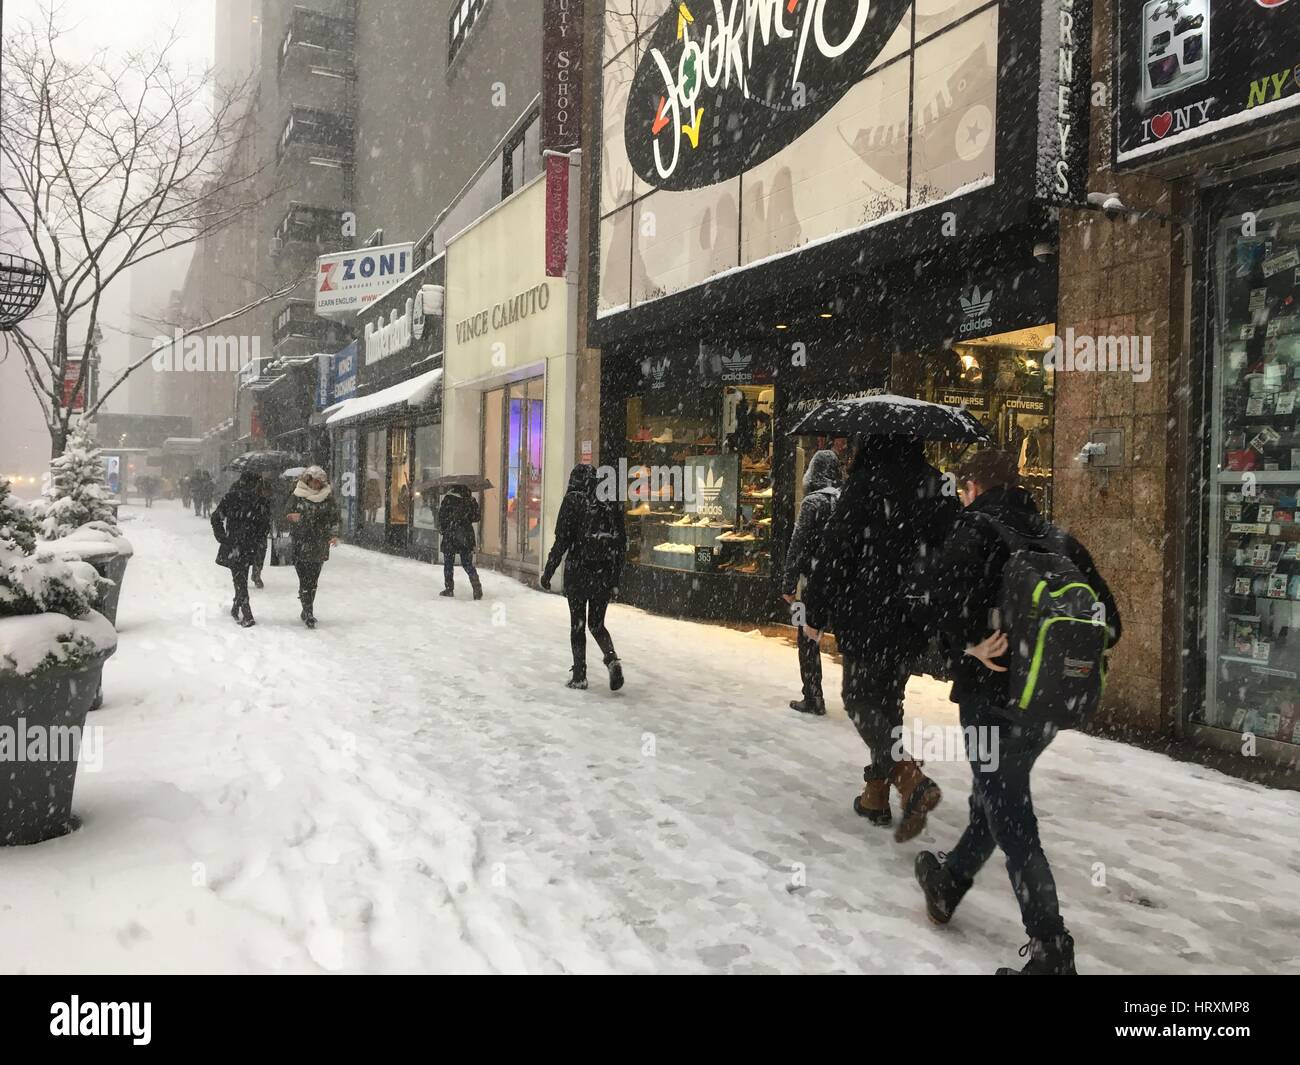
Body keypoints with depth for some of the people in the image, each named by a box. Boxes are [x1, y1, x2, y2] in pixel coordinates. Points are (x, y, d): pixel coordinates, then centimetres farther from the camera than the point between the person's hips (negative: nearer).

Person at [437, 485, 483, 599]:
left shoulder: (448, 499, -9)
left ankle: (449, 589, 9)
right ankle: (477, 589, -5)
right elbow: (476, 517, 8)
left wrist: (442, 529, 7)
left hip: (450, 535, -3)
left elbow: (442, 516, -7)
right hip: (466, 536, 3)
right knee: (468, 564, 9)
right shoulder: (471, 500, 1)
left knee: (448, 564, 9)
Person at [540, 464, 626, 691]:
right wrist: (615, 578, 15)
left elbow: (562, 540, -10)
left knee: (577, 624, 9)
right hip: (605, 573, 4)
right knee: (597, 624, 15)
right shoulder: (612, 502, 6)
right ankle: (612, 660, -8)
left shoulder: (573, 500, -6)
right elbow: (622, 542, 8)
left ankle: (579, 675, 13)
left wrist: (548, 571, -3)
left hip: (578, 572, -4)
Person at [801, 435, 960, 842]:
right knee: (886, 699, 18)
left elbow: (834, 553, -13)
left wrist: (815, 613, -4)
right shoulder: (936, 487, 5)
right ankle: (876, 796, 24)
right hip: (917, 620, 6)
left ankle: (912, 780, -16)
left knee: (861, 699, 4)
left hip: (869, 618, -6)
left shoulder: (865, 486, -13)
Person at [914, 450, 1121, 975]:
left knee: (1012, 823, 2)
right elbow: (1108, 621, 10)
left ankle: (1052, 952, 5)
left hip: (993, 698, -7)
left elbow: (946, 584, -30)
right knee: (996, 797, 24)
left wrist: (970, 643, -19)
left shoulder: (979, 527, -8)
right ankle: (949, 882, 43)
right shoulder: (1059, 540, 12)